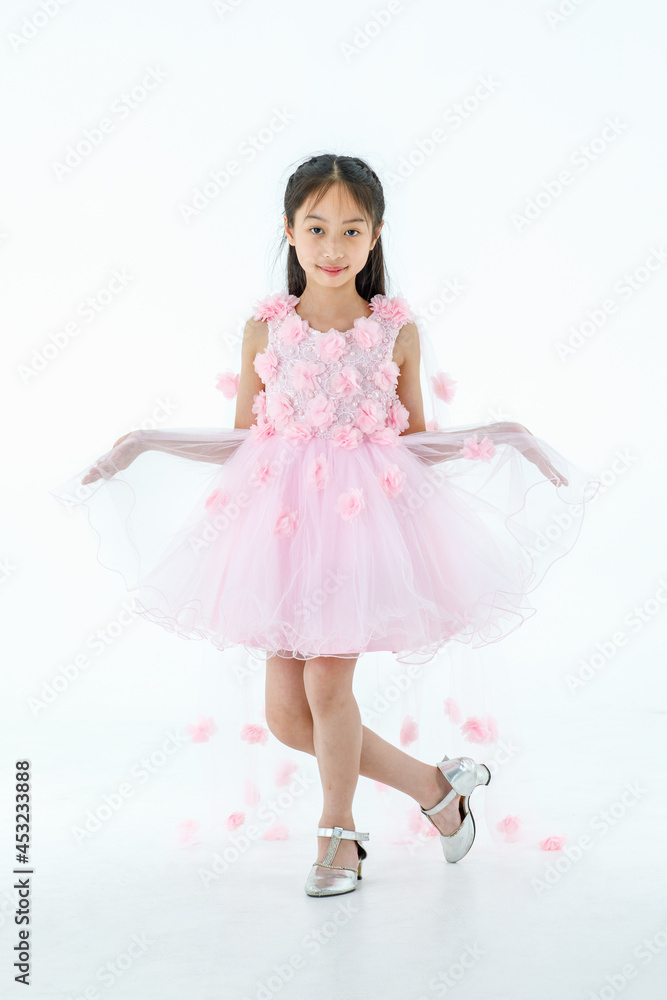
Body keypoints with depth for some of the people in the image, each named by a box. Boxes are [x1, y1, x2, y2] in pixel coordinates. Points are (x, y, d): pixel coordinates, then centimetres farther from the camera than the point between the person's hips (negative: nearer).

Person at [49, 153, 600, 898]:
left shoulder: (397, 330, -1)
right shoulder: (266, 328, 2)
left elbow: (419, 439, 6)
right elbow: (242, 438, 8)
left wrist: (508, 438, -6)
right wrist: (142, 445, 1)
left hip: (366, 513, -2)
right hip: (284, 515, 3)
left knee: (327, 680, -5)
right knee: (286, 715, 4)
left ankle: (337, 835, 24)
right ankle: (431, 785, 24)